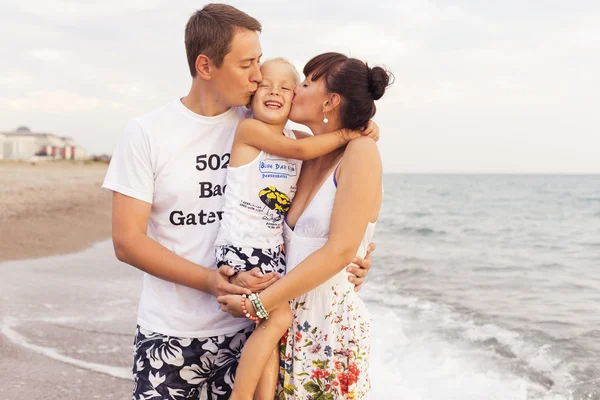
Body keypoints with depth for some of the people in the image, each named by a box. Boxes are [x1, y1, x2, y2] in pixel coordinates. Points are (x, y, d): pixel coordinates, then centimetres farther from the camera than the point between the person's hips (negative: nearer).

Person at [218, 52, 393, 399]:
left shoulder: (361, 152, -11)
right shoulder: (306, 159, 8)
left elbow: (340, 251, -18)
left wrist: (259, 303, -16)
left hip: (333, 328, -6)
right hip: (289, 323, 6)